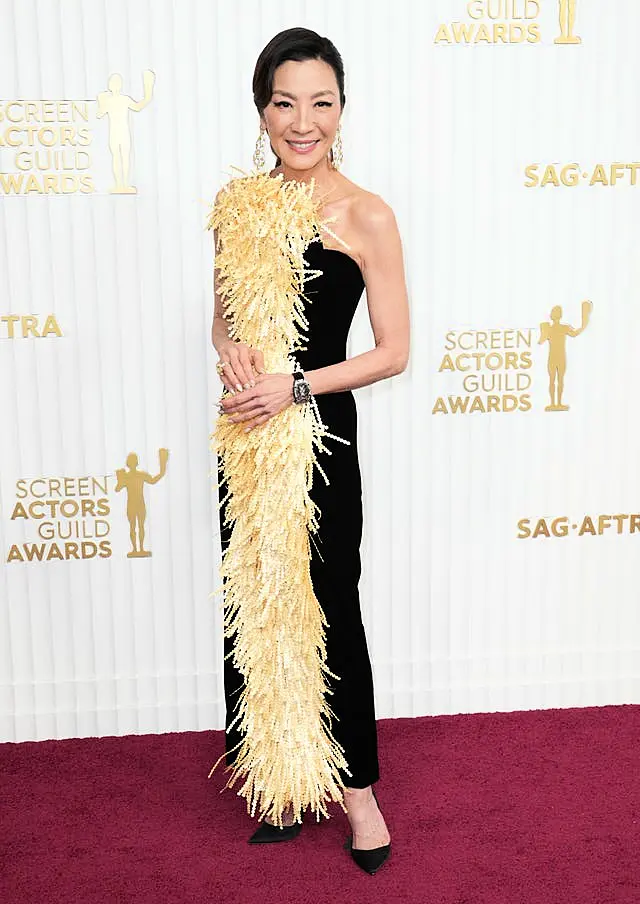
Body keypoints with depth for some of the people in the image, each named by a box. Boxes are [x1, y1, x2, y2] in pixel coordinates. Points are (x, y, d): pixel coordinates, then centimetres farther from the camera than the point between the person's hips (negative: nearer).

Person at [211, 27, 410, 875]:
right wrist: (229, 348, -9)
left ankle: (358, 788, 27)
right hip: (246, 430, 5)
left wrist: (294, 387, -18)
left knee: (331, 610, 6)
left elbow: (393, 352, -9)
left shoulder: (366, 217, -9)